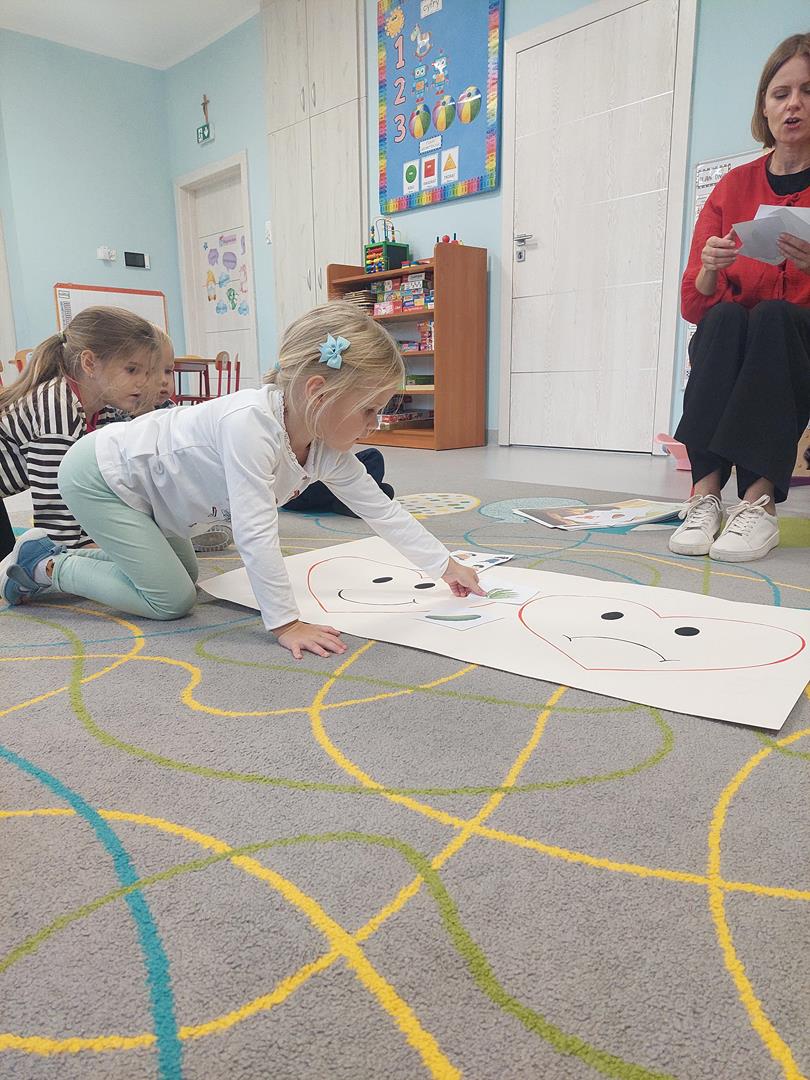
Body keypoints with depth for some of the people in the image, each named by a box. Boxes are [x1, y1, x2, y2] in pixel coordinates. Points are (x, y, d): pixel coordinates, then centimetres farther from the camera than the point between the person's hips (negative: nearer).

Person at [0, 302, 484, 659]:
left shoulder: (328, 451, -11)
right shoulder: (251, 421, -36)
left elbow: (382, 509, -4)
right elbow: (255, 533, -39)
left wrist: (446, 565, -2)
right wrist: (286, 623, -36)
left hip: (143, 484, 9)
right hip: (98, 473, -8)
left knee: (184, 578, 21)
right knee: (172, 600, -9)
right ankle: (45, 564, 7)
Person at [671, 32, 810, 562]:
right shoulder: (733, 187, 8)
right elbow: (693, 306, 4)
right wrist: (709, 269, -17)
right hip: (727, 354, 2)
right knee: (726, 316, -30)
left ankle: (759, 500, -39)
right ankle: (706, 492, -38)